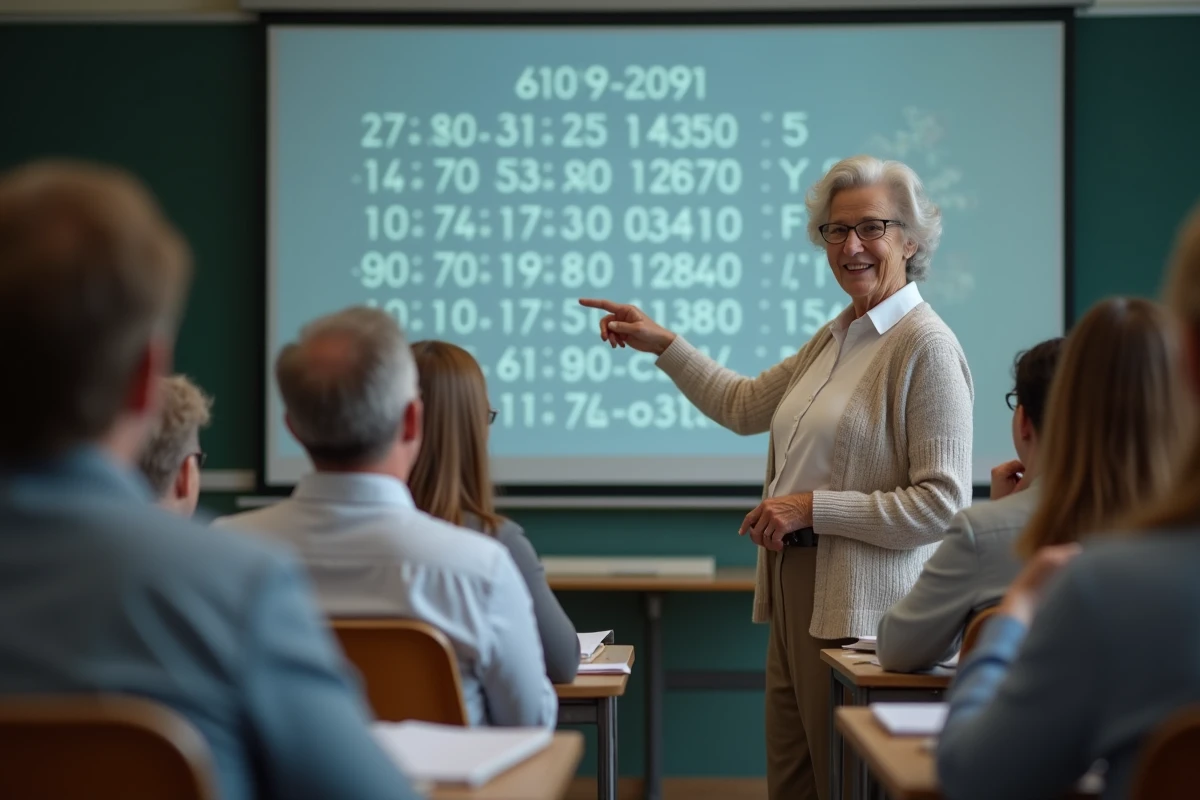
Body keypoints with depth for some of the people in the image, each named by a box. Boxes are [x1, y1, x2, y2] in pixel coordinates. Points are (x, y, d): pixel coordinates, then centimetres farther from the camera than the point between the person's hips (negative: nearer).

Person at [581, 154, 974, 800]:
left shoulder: (926, 346, -13)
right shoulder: (835, 337, 14)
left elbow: (941, 503, -18)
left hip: (860, 610, -9)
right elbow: (745, 406, 29)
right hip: (796, 594, 9)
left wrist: (813, 507, -17)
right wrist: (663, 345, 23)